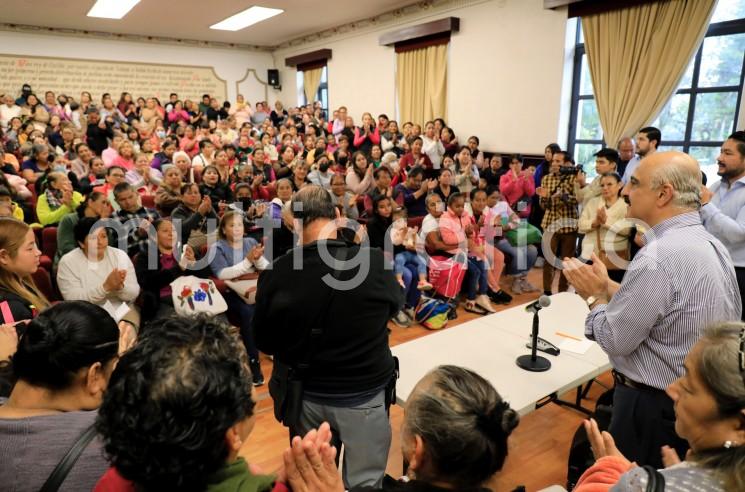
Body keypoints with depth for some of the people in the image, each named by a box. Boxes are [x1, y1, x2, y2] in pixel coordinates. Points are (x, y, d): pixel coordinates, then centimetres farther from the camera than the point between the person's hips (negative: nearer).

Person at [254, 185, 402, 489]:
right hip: (364, 395, -1)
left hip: (305, 395, 2)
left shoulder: (276, 273, -18)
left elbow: (263, 342, -3)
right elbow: (395, 305, 3)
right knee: (365, 483, 18)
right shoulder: (376, 262, -19)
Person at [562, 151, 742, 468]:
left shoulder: (659, 256, -28)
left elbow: (615, 340, -22)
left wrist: (595, 294, -7)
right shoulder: (711, 244, 2)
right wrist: (608, 287, 2)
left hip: (652, 407, -9)